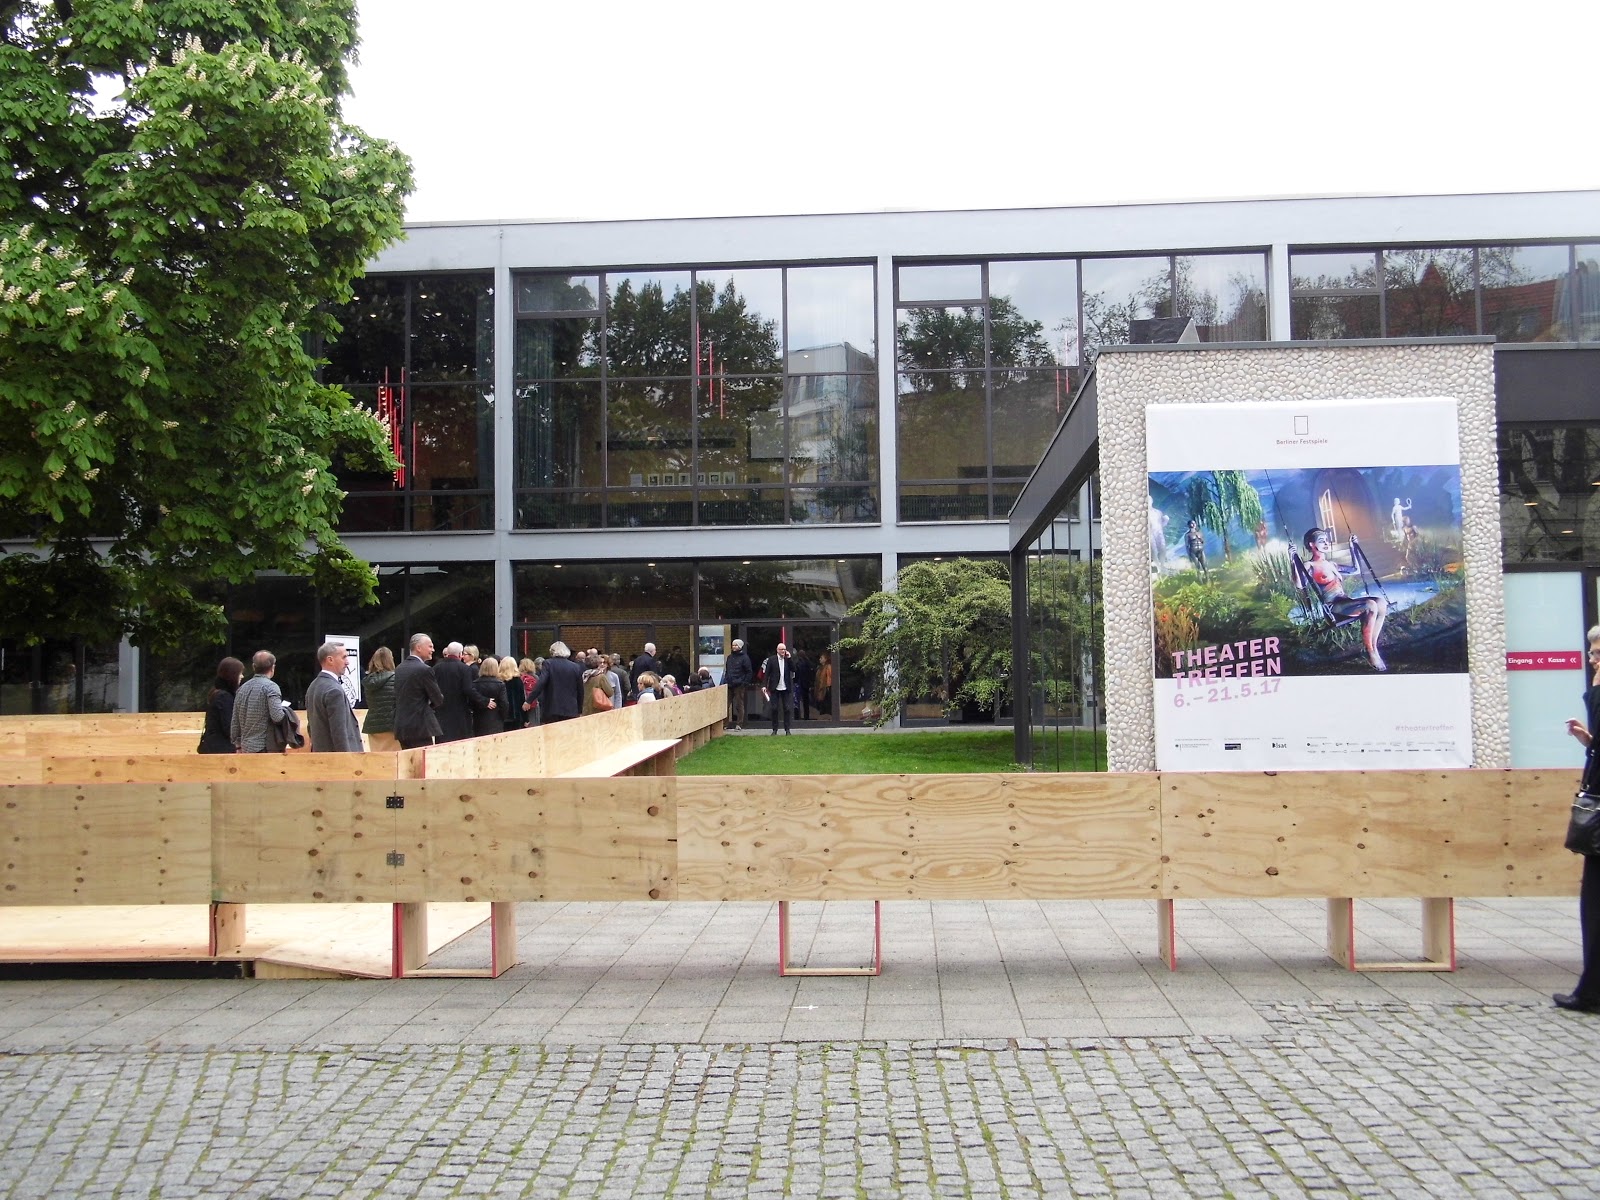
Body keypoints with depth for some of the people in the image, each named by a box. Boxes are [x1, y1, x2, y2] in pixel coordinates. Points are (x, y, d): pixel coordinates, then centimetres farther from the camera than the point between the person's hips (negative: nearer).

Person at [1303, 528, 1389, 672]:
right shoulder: (1309, 566, -2)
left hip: (1346, 601, 8)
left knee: (1381, 602, -18)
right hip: (1333, 607, -8)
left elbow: (1355, 570, 35)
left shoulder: (1331, 563, 23)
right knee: (1370, 606, -30)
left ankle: (1373, 648, -14)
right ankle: (1371, 652, -19)